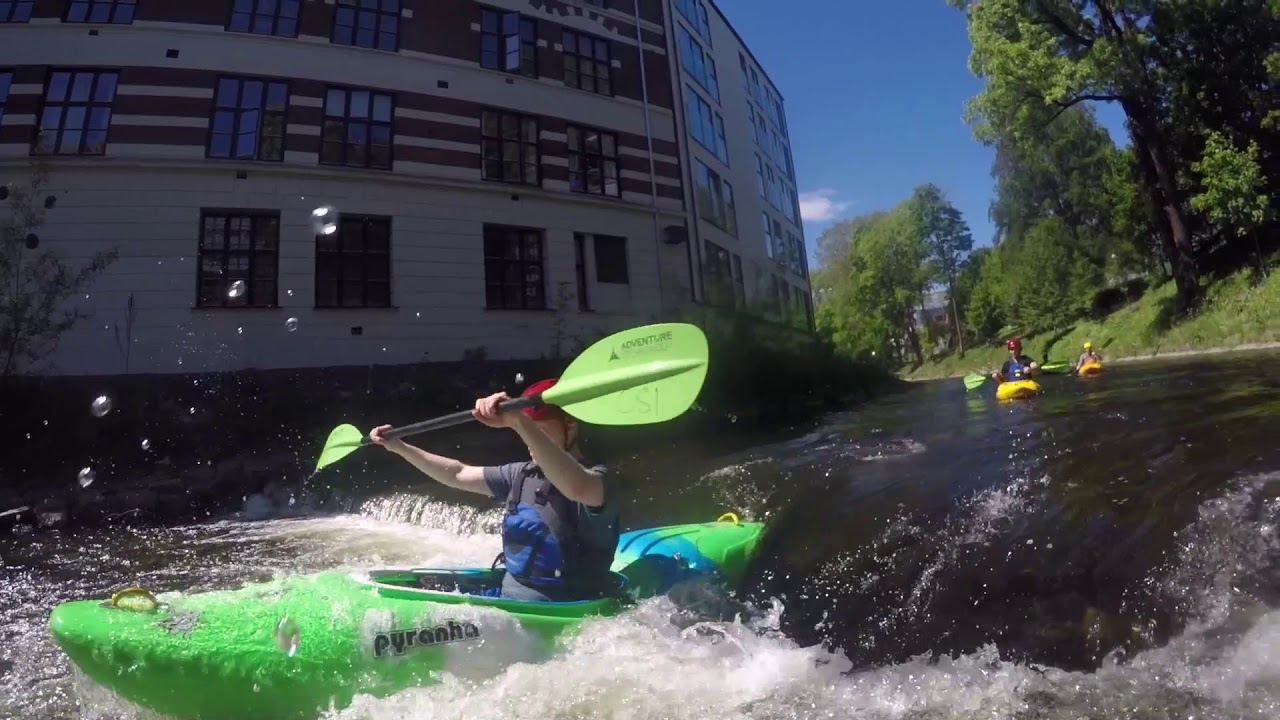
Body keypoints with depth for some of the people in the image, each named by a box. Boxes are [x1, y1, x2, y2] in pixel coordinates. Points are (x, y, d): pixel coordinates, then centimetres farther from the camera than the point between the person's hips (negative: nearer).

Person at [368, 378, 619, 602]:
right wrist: (400, 447, 11)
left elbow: (577, 488, -43)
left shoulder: (596, 478, -17)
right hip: (508, 599, 8)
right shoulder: (522, 474, 7)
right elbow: (457, 474, 17)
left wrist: (518, 422, -51)